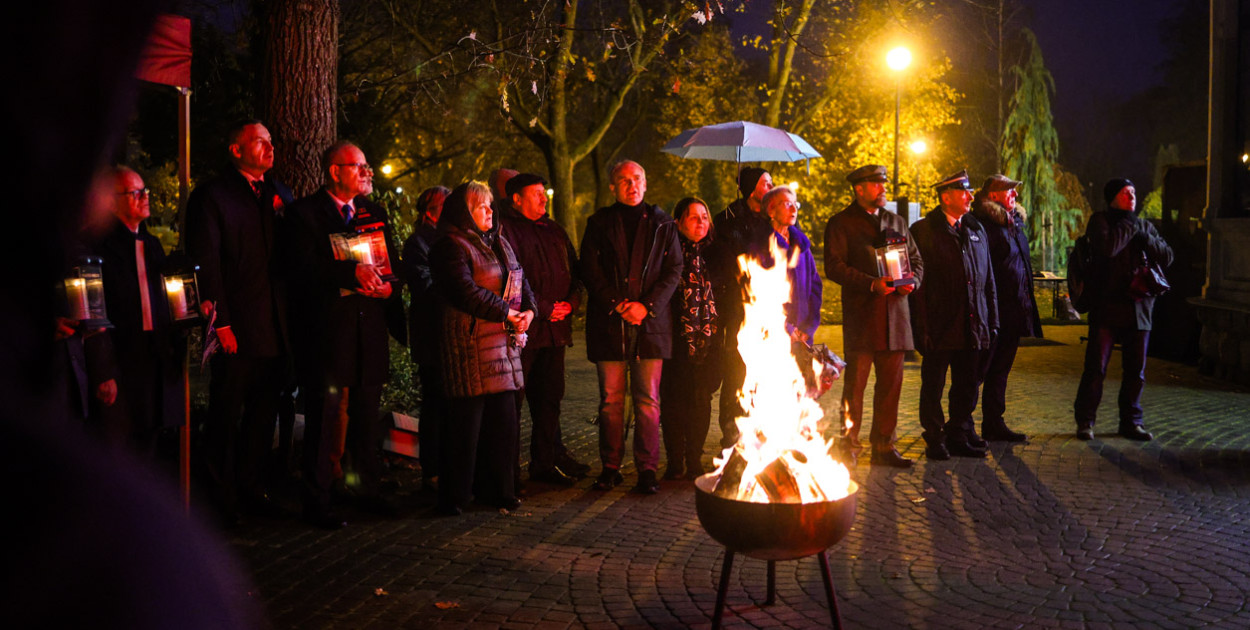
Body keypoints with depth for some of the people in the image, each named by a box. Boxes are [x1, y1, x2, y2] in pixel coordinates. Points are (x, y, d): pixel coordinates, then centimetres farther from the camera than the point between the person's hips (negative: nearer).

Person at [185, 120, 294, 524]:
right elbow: (206, 262, -9)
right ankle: (222, 497, 15)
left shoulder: (279, 193, 14)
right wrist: (220, 322, -15)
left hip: (275, 325, 6)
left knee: (264, 411, 14)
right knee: (226, 415, 4)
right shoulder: (212, 196, -3)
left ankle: (251, 486, 27)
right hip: (236, 327, -6)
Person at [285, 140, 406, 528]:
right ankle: (317, 502, 8)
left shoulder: (375, 214, 17)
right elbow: (303, 267, -15)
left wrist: (388, 285, -6)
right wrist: (353, 273, -24)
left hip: (370, 331, 6)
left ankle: (367, 489, 25)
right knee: (323, 418, -1)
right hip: (325, 332, -6)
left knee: (367, 416, 12)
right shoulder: (304, 213, -3)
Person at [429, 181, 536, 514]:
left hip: (504, 345, 8)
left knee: (503, 420, 10)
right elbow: (464, 290, -19)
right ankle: (454, 496, 7)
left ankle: (496, 490, 22)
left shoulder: (500, 243, 20)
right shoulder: (451, 247, -7)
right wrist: (505, 313, -16)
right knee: (467, 421, -4)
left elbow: (521, 282, 19)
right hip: (469, 346, -8)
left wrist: (528, 309, -1)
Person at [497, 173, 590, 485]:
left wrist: (570, 302, 1)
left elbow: (575, 270, 20)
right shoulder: (504, 229, -4)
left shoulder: (554, 231, 20)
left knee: (550, 397, 11)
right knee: (512, 400, -3)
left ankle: (545, 462, 20)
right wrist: (543, 308, -12)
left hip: (555, 329, 7)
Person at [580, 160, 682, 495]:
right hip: (609, 325, 0)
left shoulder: (662, 224, 10)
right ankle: (610, 467, 13)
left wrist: (647, 306, -9)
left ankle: (647, 469, 5)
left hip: (651, 323, 0)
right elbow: (590, 270, 3)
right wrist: (616, 304, -9)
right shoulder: (599, 224, 10)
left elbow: (673, 270, 4)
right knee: (610, 400, 4)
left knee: (648, 400, 0)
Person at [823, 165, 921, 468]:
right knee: (855, 384, -3)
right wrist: (872, 284, -18)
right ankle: (849, 447, 6)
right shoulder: (840, 223, 2)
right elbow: (834, 267, -8)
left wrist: (912, 281, -2)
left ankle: (884, 446, 15)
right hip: (860, 316, -5)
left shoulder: (896, 222, 19)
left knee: (891, 382, 6)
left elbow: (916, 259, 21)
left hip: (895, 313, 5)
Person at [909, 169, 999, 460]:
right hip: (939, 326, -5)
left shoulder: (976, 229, 13)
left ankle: (960, 436, 23)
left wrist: (991, 321, 10)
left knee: (968, 386, 10)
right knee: (933, 387, 4)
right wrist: (922, 327, -13)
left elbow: (988, 278, 15)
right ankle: (935, 441, 15)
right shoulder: (923, 230, -4)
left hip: (972, 326, 5)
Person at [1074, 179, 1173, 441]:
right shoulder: (1100, 221, 0)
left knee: (1136, 370, 9)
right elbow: (1107, 247, -20)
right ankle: (1085, 421, 7)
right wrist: (1129, 226, -9)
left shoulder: (1145, 226, 16)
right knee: (1096, 367, -4)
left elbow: (1167, 257, 7)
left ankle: (1131, 422, 20)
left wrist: (1144, 238, -7)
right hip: (1106, 308, -5)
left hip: (1139, 308, 5)